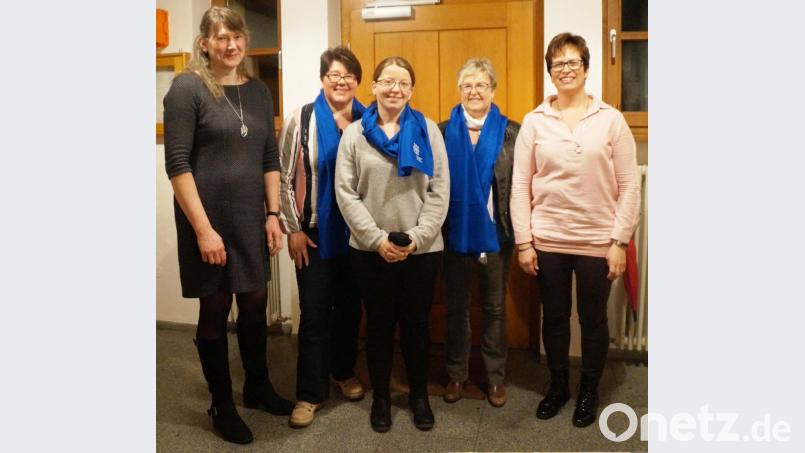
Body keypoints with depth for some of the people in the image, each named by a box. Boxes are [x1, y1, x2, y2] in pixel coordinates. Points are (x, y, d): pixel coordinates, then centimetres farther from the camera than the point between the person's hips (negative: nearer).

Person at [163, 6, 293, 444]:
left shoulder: (258, 90, 8)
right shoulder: (187, 88, -8)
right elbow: (177, 164, -13)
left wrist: (273, 214, 4)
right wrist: (203, 228, -17)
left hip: (251, 218, 5)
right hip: (208, 220, -5)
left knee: (255, 302, 15)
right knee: (214, 309, 6)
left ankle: (258, 387, 35)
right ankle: (222, 406, 23)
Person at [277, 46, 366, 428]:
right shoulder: (302, 119, -5)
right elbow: (283, 176, -4)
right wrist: (293, 228, -7)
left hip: (357, 232, 3)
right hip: (315, 232, -2)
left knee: (350, 306, 14)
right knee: (314, 311, 1)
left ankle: (344, 371, 35)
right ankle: (310, 392, 13)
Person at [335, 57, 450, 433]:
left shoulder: (428, 130, 3)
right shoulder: (354, 134, 2)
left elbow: (439, 191, -2)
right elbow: (345, 193, -4)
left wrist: (417, 236, -12)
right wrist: (377, 238, -13)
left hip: (422, 249, 0)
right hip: (370, 249, 0)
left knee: (416, 323, 12)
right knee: (379, 323, 11)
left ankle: (419, 394, 31)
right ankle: (380, 396, 29)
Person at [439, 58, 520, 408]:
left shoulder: (511, 132, -1)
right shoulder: (444, 131, 3)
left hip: (496, 233, -1)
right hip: (455, 233, 1)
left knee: (495, 307, 11)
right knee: (456, 306, 13)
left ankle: (495, 376, 26)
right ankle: (456, 373, 28)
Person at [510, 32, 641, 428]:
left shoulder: (611, 119, -1)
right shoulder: (534, 121, 1)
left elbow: (629, 186, -2)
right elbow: (520, 185, 1)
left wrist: (620, 241, -6)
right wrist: (523, 241, -3)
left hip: (597, 242, -1)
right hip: (547, 240, 1)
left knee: (593, 318, 11)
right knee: (554, 316, 13)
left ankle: (589, 390, 32)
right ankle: (557, 385, 34)